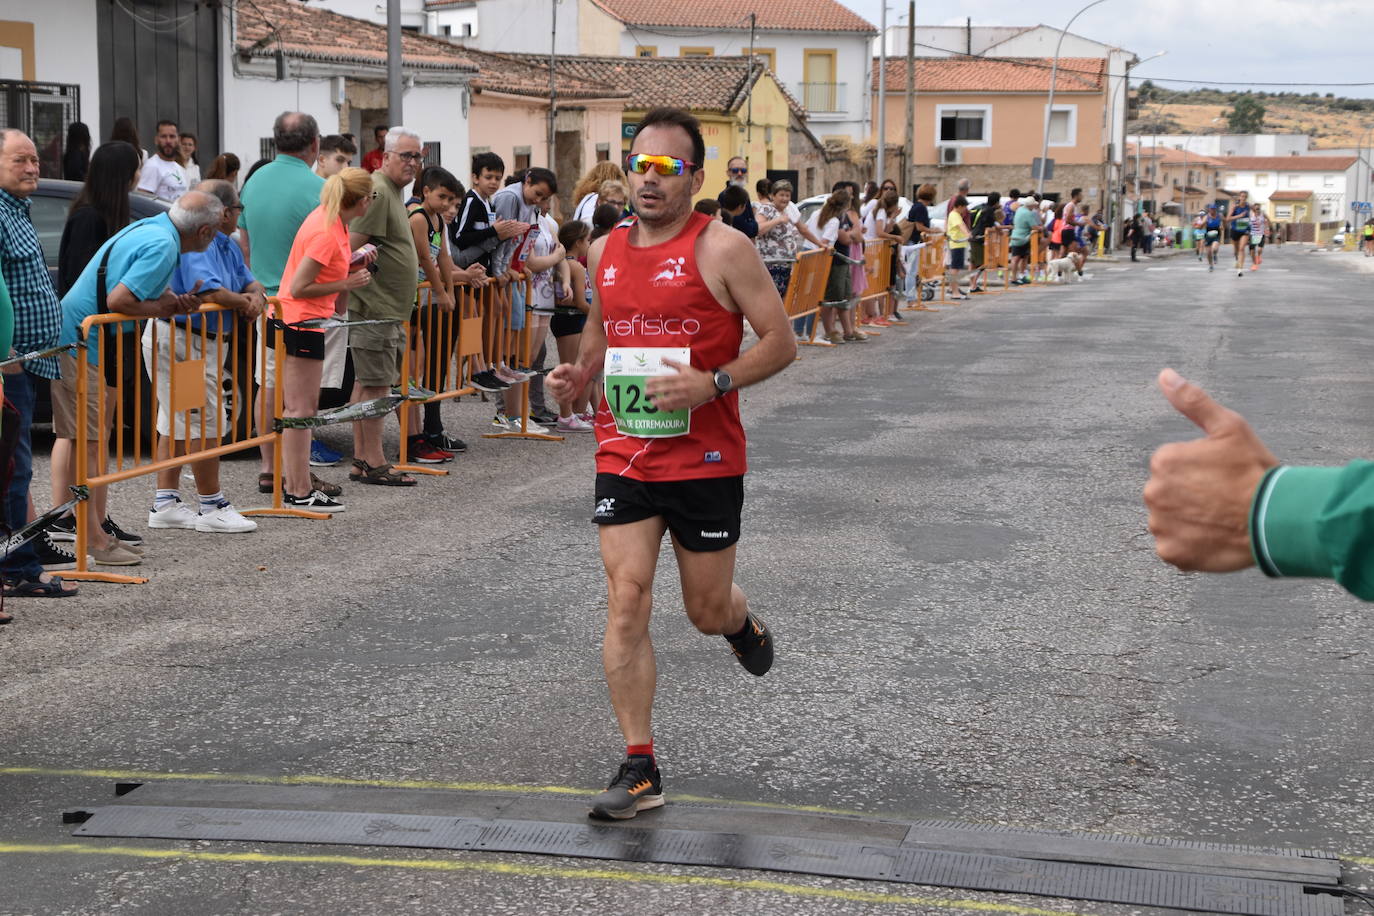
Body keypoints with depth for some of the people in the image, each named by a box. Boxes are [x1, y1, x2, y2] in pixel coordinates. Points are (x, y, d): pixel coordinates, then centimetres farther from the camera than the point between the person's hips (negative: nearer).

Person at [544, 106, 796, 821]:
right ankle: (639, 770, 0)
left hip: (706, 462, -3)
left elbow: (781, 343, -8)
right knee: (626, 606, -7)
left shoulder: (722, 248, -9)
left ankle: (742, 621, 49)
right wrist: (578, 373, 2)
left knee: (707, 612, 10)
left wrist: (713, 384, -22)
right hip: (623, 459, 3)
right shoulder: (606, 251, 7)